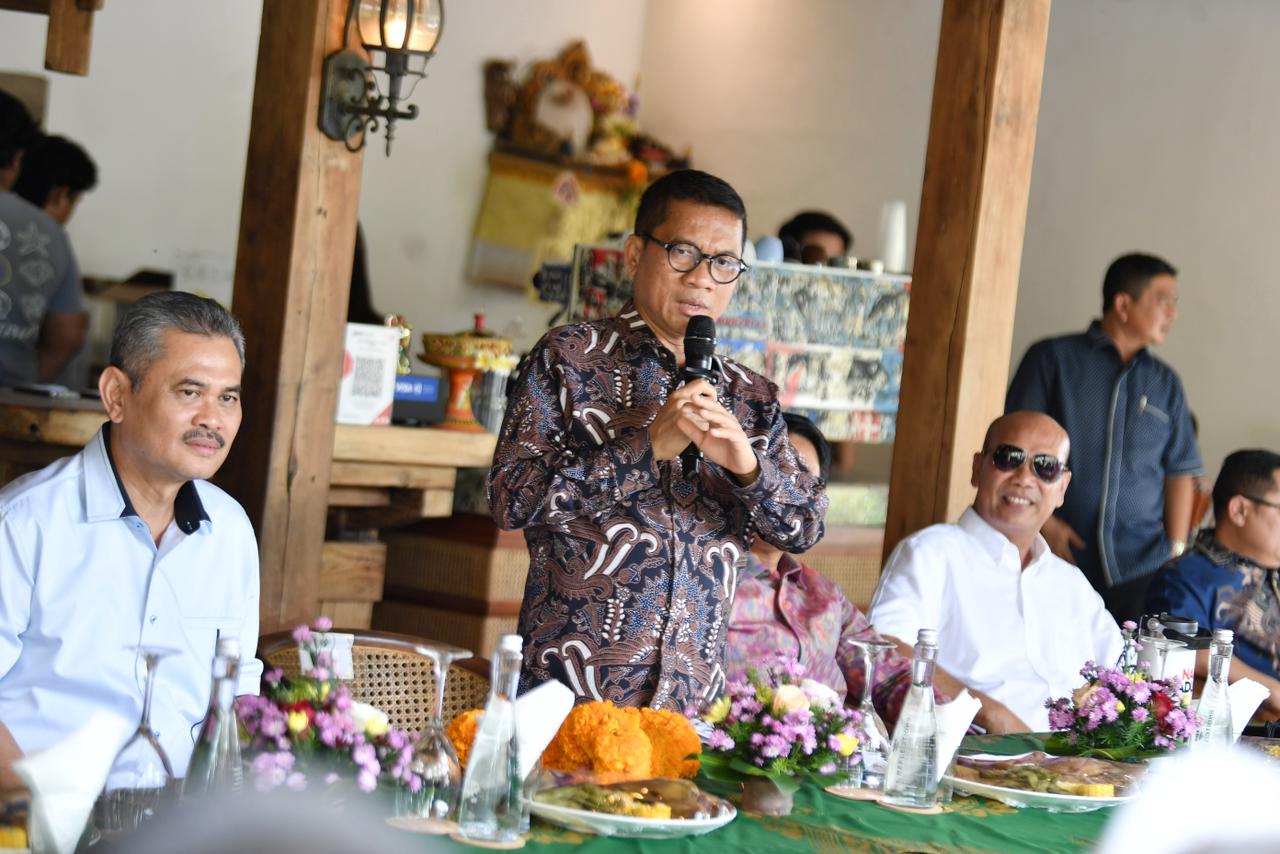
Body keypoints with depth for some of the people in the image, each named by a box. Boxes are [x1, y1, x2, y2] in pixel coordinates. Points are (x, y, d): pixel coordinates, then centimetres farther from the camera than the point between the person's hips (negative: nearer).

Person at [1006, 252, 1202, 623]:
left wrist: (1176, 550, 8)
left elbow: (1180, 471, 18)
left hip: (1141, 566, 2)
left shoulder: (1165, 383, 15)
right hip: (1062, 559, -2)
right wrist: (1042, 523, -8)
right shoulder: (1053, 359, 4)